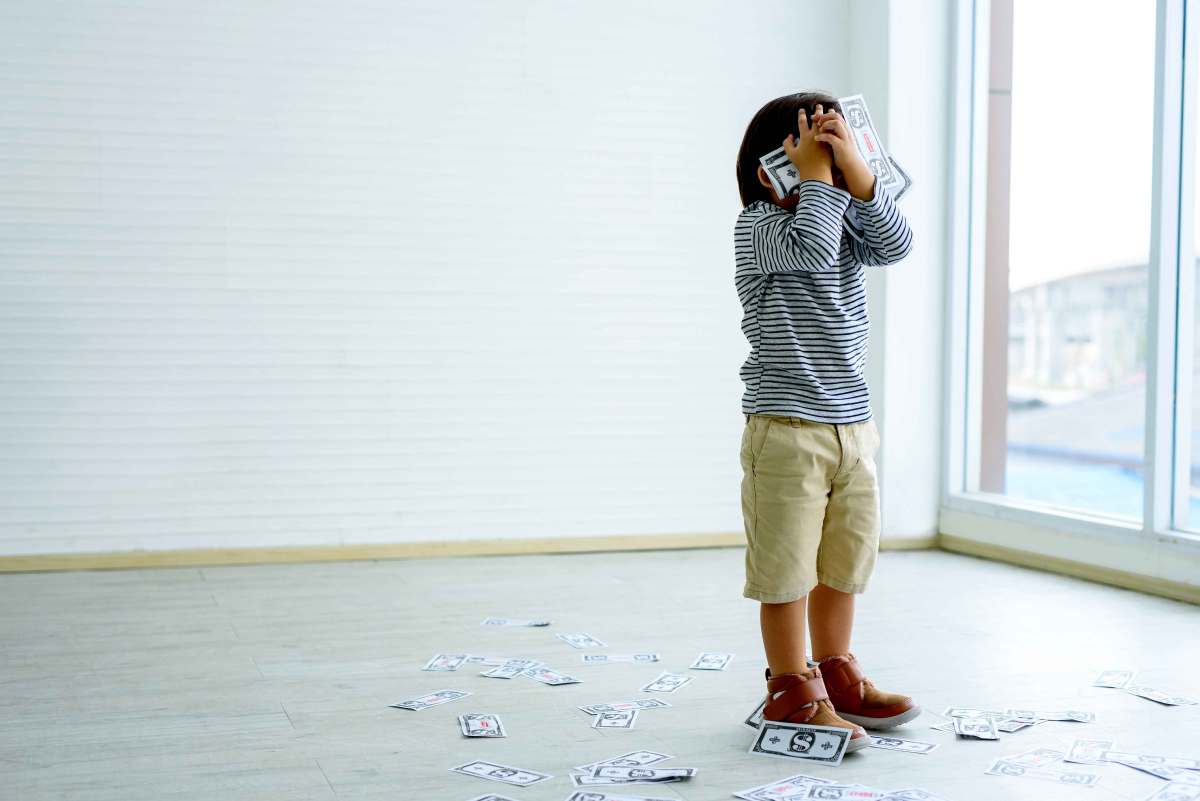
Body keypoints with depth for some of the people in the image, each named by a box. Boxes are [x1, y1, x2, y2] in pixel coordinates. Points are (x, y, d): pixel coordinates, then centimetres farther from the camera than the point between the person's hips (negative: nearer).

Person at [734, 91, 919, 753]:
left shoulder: (847, 226, 13)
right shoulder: (756, 223, -8)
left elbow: (895, 243, -6)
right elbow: (810, 246, -27)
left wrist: (853, 168, -12)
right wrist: (815, 175, -17)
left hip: (852, 424, 7)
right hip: (786, 427, -7)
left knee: (843, 561, 17)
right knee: (787, 568, 0)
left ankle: (836, 676, 32)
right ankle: (793, 692, 12)